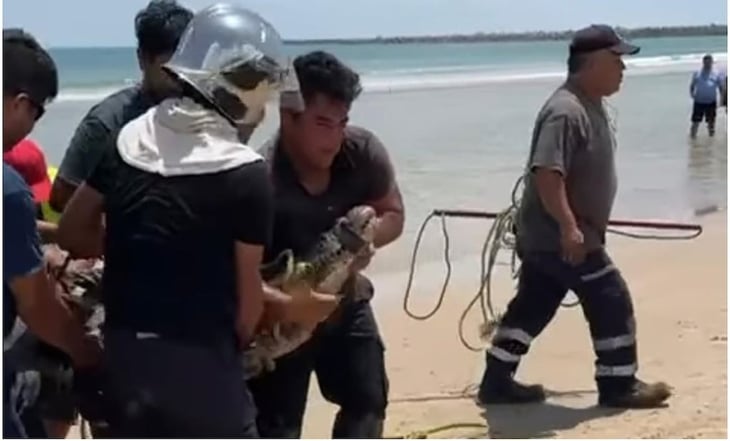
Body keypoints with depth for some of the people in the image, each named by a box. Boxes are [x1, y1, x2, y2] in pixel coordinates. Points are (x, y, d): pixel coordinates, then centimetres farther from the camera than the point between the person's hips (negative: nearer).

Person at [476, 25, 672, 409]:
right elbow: (546, 173, -30)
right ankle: (619, 385, 12)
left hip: (545, 235, 10)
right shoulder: (565, 112, -22)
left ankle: (497, 382, 20)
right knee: (612, 302, 0)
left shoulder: (591, 106, 12)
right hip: (560, 236, -10)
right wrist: (568, 226, -33)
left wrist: (571, 225, 30)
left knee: (530, 308, 14)